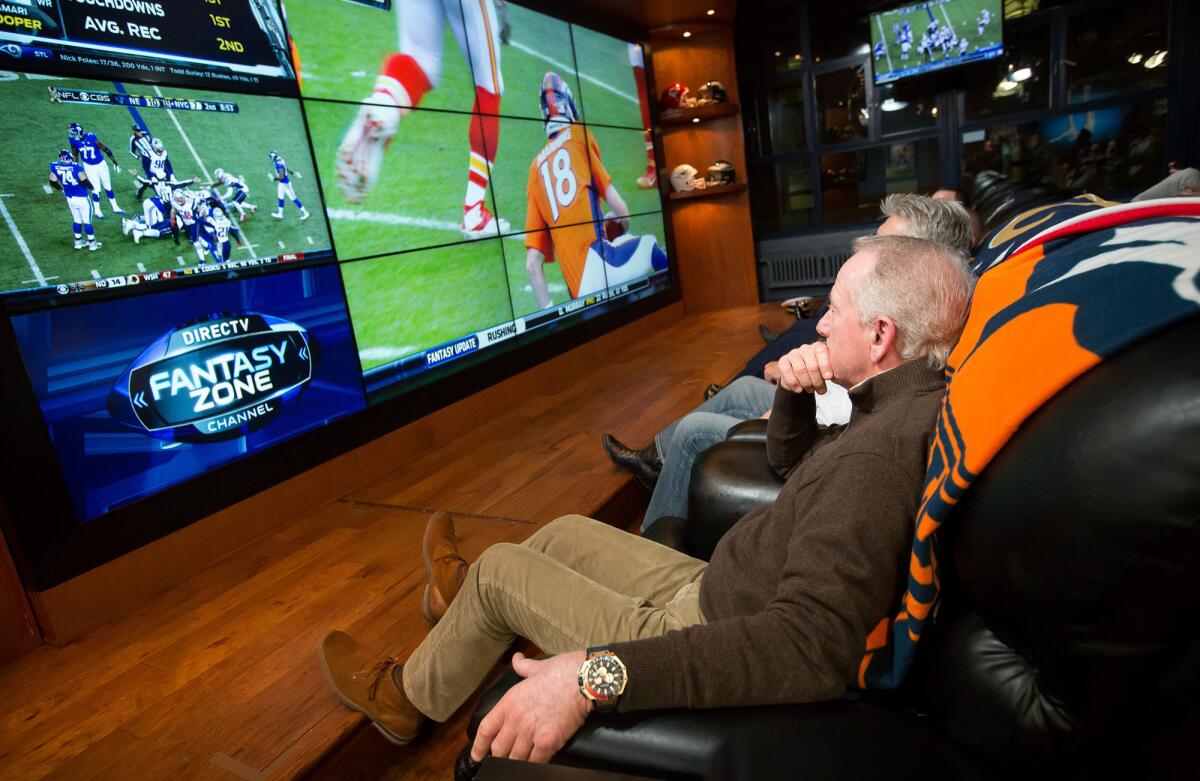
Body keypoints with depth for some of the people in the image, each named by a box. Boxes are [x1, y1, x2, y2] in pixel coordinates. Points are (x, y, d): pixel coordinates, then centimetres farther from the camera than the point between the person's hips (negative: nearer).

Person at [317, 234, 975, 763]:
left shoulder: (876, 456, -32)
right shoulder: (911, 403, 0)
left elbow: (810, 646, -40)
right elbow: (790, 465, 13)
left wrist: (597, 675, -42)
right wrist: (795, 393, -7)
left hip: (708, 640, -8)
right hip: (715, 593, 9)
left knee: (497, 569, 4)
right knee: (564, 534, 18)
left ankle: (407, 699, 34)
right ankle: (462, 599, 50)